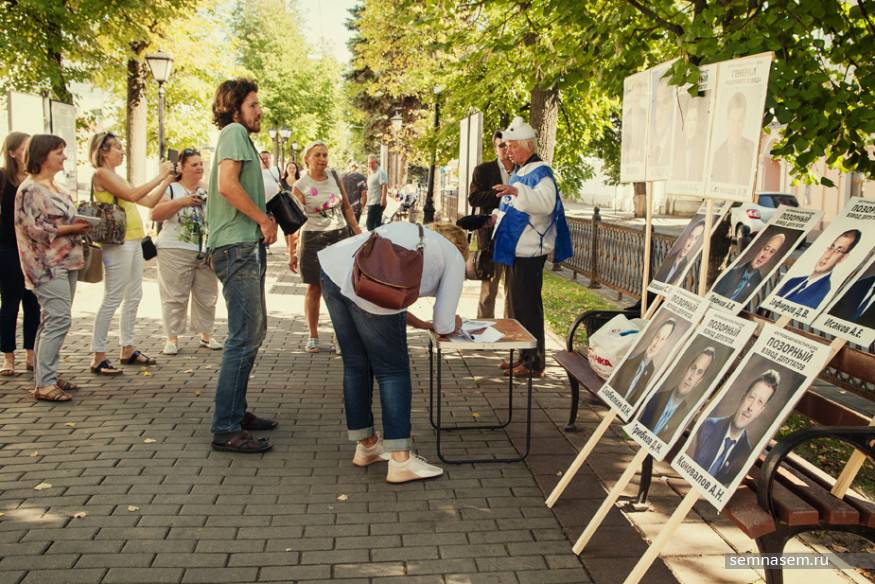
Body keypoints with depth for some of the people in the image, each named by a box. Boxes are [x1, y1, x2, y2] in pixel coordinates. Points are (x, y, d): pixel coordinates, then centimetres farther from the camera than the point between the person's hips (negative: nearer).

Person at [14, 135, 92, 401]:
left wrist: (79, 225, 5)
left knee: (52, 320, 12)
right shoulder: (30, 189, -10)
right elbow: (32, 228, -16)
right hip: (48, 265, -9)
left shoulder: (56, 187, 17)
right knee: (59, 320, -14)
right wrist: (69, 228, -17)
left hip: (66, 263, 9)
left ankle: (46, 375, 19)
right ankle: (43, 384, -10)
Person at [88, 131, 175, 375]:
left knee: (134, 296, 11)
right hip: (117, 242, -9)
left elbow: (149, 202, 19)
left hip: (134, 241, 9)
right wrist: (160, 177, -12)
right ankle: (98, 357, -3)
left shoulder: (115, 176, 21)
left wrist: (167, 180, 11)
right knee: (113, 299, -8)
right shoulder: (101, 173, -6)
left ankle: (128, 350, 19)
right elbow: (132, 195, -18)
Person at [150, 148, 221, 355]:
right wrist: (182, 202, -18)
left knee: (207, 296, 7)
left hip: (206, 252, 4)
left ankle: (206, 334, 18)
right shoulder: (171, 189, 2)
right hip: (175, 251, -4)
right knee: (175, 296, -2)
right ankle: (172, 338, 5)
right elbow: (155, 214, -9)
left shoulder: (208, 190, 15)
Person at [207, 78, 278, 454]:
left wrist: (265, 217, 11)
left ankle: (236, 412, 26)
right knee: (245, 337, -12)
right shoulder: (234, 133, -7)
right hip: (238, 247, -11)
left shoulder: (240, 138, 24)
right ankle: (226, 429, -8)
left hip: (247, 247, 11)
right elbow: (227, 184, -21)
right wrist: (264, 219, -14)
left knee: (253, 332, 17)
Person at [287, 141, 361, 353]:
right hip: (314, 240, -3)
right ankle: (313, 336, 16)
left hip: (340, 236, 3)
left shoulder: (333, 175, 6)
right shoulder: (300, 187, -6)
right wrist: (292, 252, -8)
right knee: (315, 288, 4)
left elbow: (346, 206, 14)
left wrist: (357, 231, 8)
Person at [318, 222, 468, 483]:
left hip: (333, 266, 7)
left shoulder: (409, 230, 36)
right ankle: (400, 461, 10)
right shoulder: (455, 258, 19)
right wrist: (453, 324, 38)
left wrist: (416, 321, 36)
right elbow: (443, 326, 15)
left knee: (356, 365, 19)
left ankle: (366, 445, 34)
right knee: (393, 371, 8)